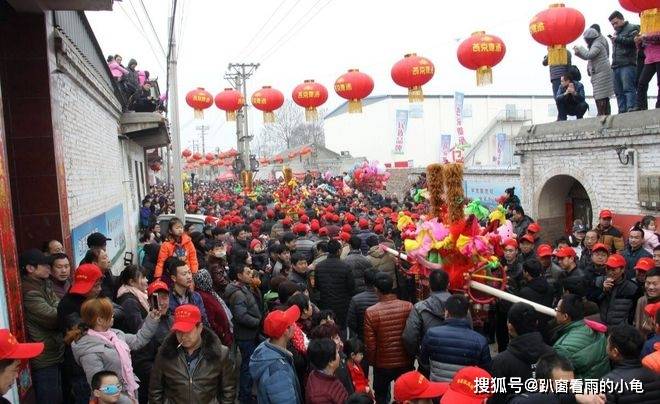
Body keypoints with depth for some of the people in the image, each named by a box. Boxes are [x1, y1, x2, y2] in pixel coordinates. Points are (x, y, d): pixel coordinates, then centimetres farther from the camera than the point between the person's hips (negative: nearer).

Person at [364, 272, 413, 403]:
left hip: (382, 364, -1)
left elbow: (370, 344, -14)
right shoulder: (408, 307, -13)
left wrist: (372, 361, 5)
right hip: (405, 362, 2)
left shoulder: (371, 312, -19)